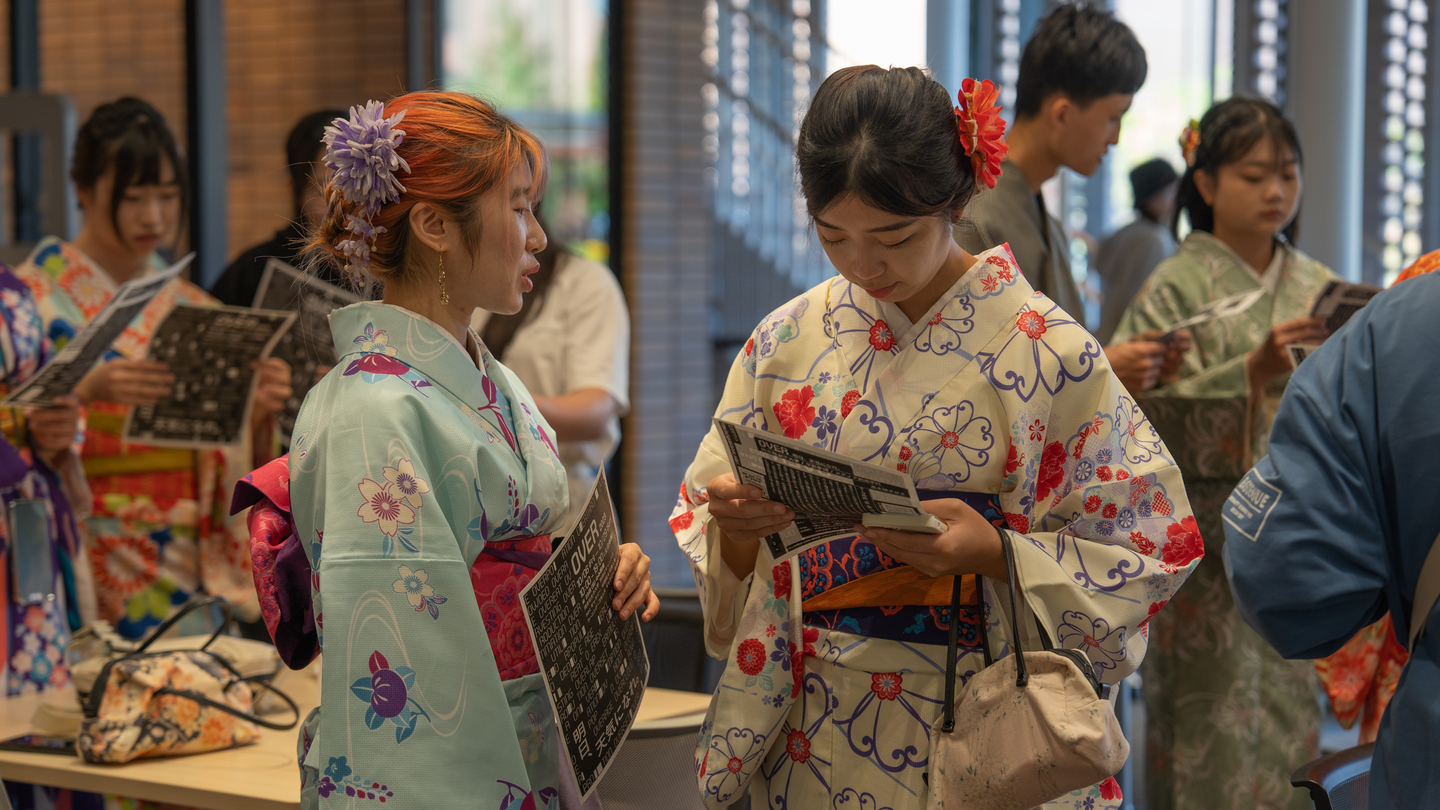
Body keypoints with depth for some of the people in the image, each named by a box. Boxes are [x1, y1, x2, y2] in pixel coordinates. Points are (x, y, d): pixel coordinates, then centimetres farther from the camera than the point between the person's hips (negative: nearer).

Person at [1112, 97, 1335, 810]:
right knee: (1215, 726, -3)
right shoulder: (1178, 288, -4)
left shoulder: (1319, 290, 10)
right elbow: (1152, 409, -15)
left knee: (1291, 717, 6)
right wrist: (1255, 370, -24)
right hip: (1211, 544, -4)